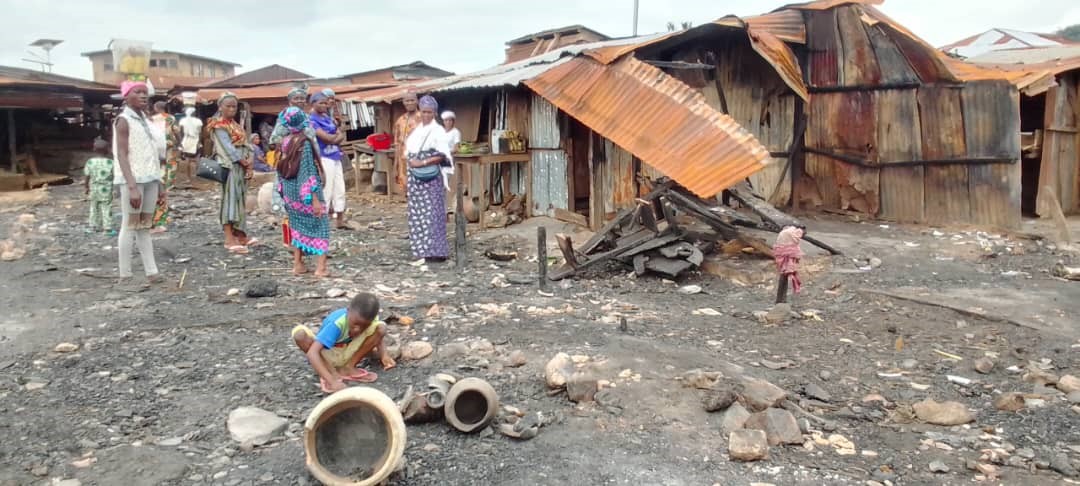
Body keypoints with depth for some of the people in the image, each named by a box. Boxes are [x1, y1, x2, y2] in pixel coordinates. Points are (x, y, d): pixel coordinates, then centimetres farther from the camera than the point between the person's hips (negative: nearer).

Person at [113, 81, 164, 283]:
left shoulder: (145, 120, 15)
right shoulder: (124, 121, -7)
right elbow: (122, 156, -15)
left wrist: (158, 183, 16)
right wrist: (132, 186, -23)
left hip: (149, 179, 7)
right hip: (133, 180, -7)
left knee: (145, 227, 8)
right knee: (130, 226, -4)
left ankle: (151, 272, 8)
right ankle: (125, 275, 0)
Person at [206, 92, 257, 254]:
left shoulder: (235, 124, 19)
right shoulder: (219, 125, -6)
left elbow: (244, 144, 12)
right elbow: (227, 147, -15)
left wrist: (249, 161, -4)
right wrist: (242, 160, -13)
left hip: (241, 167, 9)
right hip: (230, 167, -9)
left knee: (240, 200, 10)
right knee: (230, 199, -10)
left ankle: (240, 235, 15)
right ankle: (229, 239, -11)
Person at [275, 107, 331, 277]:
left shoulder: (285, 142, 2)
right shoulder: (304, 143, -16)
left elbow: (281, 169, 7)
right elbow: (308, 172, -20)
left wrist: (283, 192, 17)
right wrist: (315, 199, -20)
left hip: (290, 191, 6)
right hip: (305, 192, -6)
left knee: (297, 225, 16)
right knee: (320, 224, 2)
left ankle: (298, 264, 17)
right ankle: (321, 267, -4)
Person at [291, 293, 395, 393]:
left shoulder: (369, 320, -21)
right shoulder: (337, 323, -34)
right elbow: (312, 352, -42)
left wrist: (384, 355, -25)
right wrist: (331, 381, -53)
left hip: (348, 354, 3)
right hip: (327, 355, -3)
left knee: (381, 328, -21)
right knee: (299, 333, -34)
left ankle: (348, 368, -10)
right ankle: (332, 372, -18)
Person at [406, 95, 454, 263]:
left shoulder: (437, 130, -6)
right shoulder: (418, 130, 16)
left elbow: (442, 155, -14)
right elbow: (410, 149, 23)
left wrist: (423, 162, -19)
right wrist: (411, 160, 6)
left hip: (431, 178, -8)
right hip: (416, 178, 8)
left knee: (431, 212, -8)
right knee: (417, 212, 8)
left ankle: (437, 251, -5)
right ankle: (423, 249, 15)